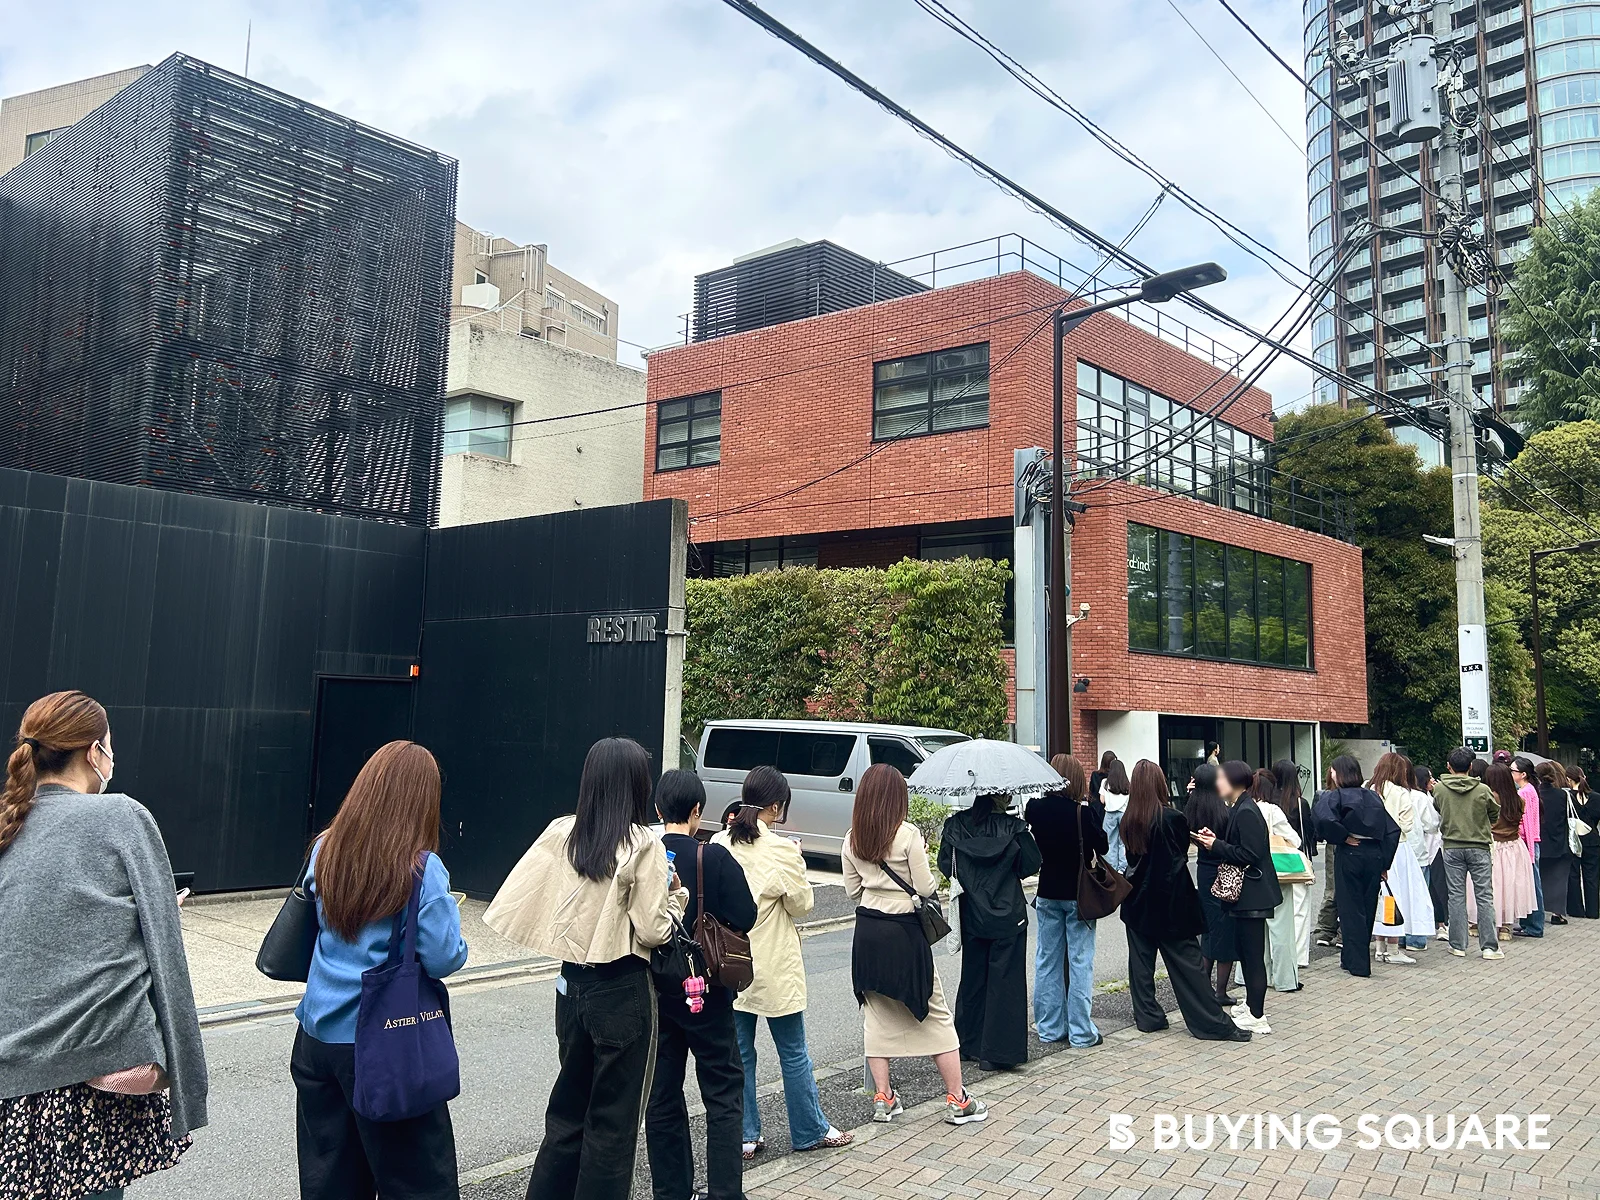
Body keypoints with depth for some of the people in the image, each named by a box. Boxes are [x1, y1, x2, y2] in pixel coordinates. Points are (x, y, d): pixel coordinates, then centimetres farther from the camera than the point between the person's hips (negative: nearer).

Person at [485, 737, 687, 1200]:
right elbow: (653, 932, -16)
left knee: (568, 1108, 21)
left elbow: (513, 905, -4)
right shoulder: (643, 844, -15)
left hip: (572, 984, 5)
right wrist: (676, 896, 2)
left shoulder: (560, 834, -3)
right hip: (623, 991, -5)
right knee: (613, 1119, 9)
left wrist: (573, 934, 9)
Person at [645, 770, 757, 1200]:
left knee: (662, 1095, 13)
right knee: (723, 1092, 8)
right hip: (704, 991, -3)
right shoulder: (714, 857, -15)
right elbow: (744, 917, -14)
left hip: (653, 988, 3)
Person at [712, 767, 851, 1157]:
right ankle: (811, 1131, 24)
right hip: (773, 969, -4)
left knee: (739, 1052, 13)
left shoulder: (719, 844, -4)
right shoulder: (782, 851, -19)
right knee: (793, 1053, 11)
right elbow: (801, 904, -7)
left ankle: (744, 1136, 20)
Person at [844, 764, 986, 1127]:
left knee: (876, 1013, 13)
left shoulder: (852, 840, 1)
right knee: (935, 1014, 6)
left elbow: (853, 891, 8)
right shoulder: (908, 834, -14)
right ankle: (957, 1100, 11)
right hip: (904, 932, -4)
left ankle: (883, 1098, 16)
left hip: (867, 932, 5)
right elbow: (926, 889, -12)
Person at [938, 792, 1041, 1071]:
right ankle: (996, 1053, 6)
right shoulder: (1014, 827, -14)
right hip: (1007, 915, -4)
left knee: (972, 977, 17)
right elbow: (1032, 865, -8)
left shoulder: (957, 824, -4)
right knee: (1004, 981, 4)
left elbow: (945, 864, -2)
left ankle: (968, 1044, 26)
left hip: (972, 915, 4)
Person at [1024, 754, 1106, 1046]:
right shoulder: (1083, 811, -17)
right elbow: (1101, 846, -8)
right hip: (1078, 893, -4)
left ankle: (1049, 1028, 18)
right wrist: (1096, 808, -2)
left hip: (1047, 893, 4)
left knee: (1047, 960, 12)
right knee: (1080, 962, 4)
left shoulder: (1036, 808, -7)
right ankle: (1081, 1031, 7)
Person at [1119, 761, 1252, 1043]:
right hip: (1170, 902, -4)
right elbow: (1183, 850, -7)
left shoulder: (1128, 820, -4)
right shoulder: (1172, 817, -18)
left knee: (1141, 961, 12)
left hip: (1138, 902, 4)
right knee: (1187, 961, 2)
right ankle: (1213, 1023, 7)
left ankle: (1147, 1016, 16)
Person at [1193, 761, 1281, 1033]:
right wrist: (1216, 841, 5)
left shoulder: (1246, 812, -19)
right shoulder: (1240, 809, 13)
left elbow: (1249, 855, -23)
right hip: (1247, 893, 11)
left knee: (1252, 953, -4)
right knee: (1244, 949, 18)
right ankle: (1252, 1004, 29)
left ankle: (1257, 1017, 2)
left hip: (1251, 895, -11)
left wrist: (1217, 845, -16)